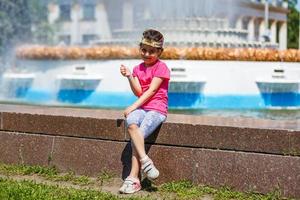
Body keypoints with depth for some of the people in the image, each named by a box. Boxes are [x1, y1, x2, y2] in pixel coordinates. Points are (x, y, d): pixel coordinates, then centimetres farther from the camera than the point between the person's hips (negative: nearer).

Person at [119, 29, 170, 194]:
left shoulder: (161, 67, 0)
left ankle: (133, 178, -24)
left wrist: (134, 106, -16)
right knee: (131, 124, -31)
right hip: (141, 108, 5)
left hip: (157, 108, -4)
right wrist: (129, 76, -11)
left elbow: (151, 90, -10)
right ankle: (145, 161, -35)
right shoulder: (138, 69, 18)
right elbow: (138, 92, 4)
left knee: (139, 135, -27)